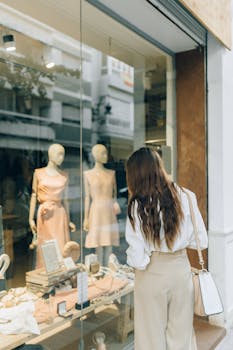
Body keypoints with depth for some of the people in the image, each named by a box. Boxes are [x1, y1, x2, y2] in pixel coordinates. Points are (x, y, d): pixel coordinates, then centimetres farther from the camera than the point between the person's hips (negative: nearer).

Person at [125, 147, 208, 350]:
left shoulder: (137, 205, -16)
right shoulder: (185, 197, -8)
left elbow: (138, 258, -16)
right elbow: (201, 241, -2)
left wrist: (131, 257, 5)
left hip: (152, 273, -3)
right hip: (181, 268, 3)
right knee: (181, 333, 20)